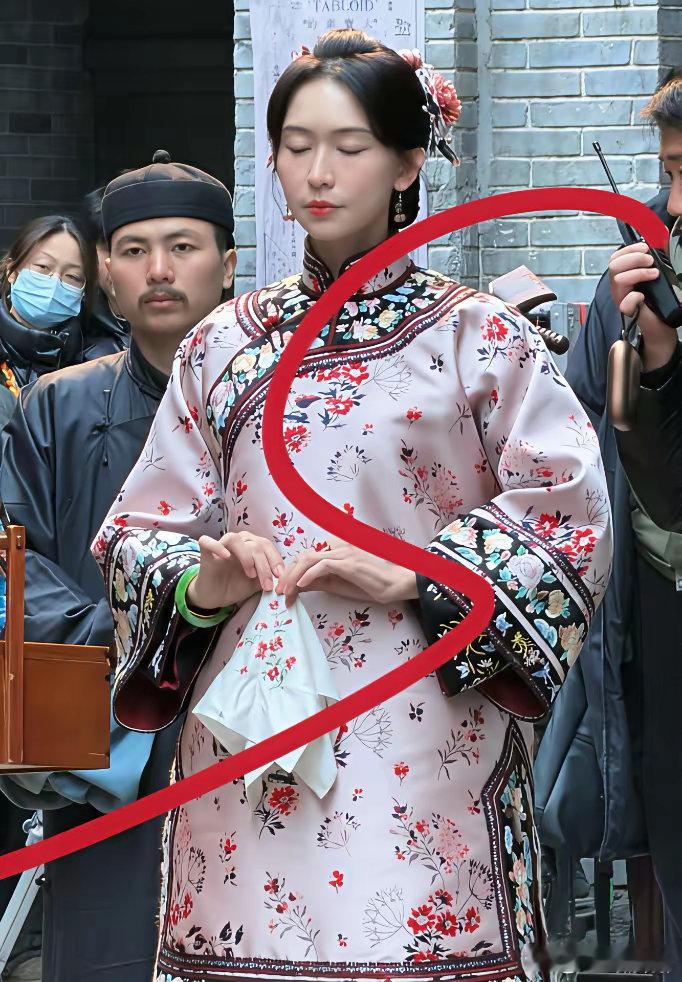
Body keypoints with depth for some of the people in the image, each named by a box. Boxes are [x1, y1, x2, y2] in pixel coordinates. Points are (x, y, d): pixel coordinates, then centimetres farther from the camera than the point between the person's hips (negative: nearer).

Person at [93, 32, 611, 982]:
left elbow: (568, 515, -2)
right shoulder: (223, 346, 13)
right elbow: (138, 533, 13)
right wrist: (201, 582, -9)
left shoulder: (481, 340, 4)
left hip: (420, 748, -2)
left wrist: (407, 578, -13)